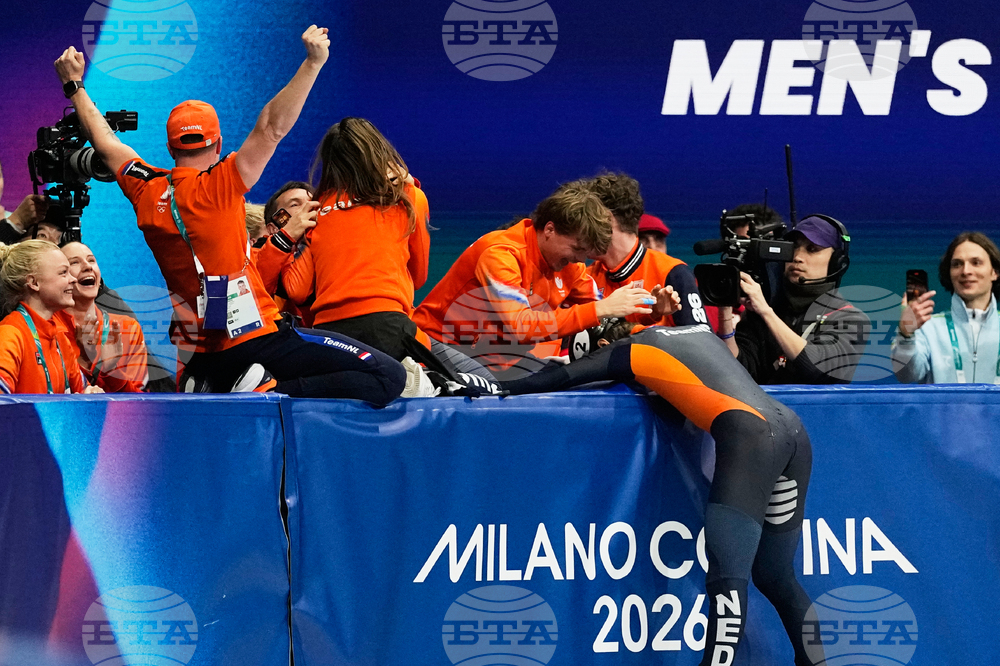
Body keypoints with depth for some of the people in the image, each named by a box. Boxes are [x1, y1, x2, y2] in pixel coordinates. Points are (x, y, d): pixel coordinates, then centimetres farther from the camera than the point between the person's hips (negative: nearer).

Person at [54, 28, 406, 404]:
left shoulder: (146, 193, 6)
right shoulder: (216, 187, -9)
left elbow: (106, 144, 23)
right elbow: (272, 128, -17)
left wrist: (74, 87, 36)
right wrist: (312, 63, -19)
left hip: (196, 357, 7)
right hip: (255, 341, -7)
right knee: (388, 377, -12)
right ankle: (273, 393, -25)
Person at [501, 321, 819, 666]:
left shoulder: (629, 349, 14)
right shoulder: (697, 330, 31)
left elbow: (562, 377, 13)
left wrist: (499, 387, 25)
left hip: (750, 435, -7)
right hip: (794, 432, 7)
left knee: (726, 579, -16)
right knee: (774, 576, 15)